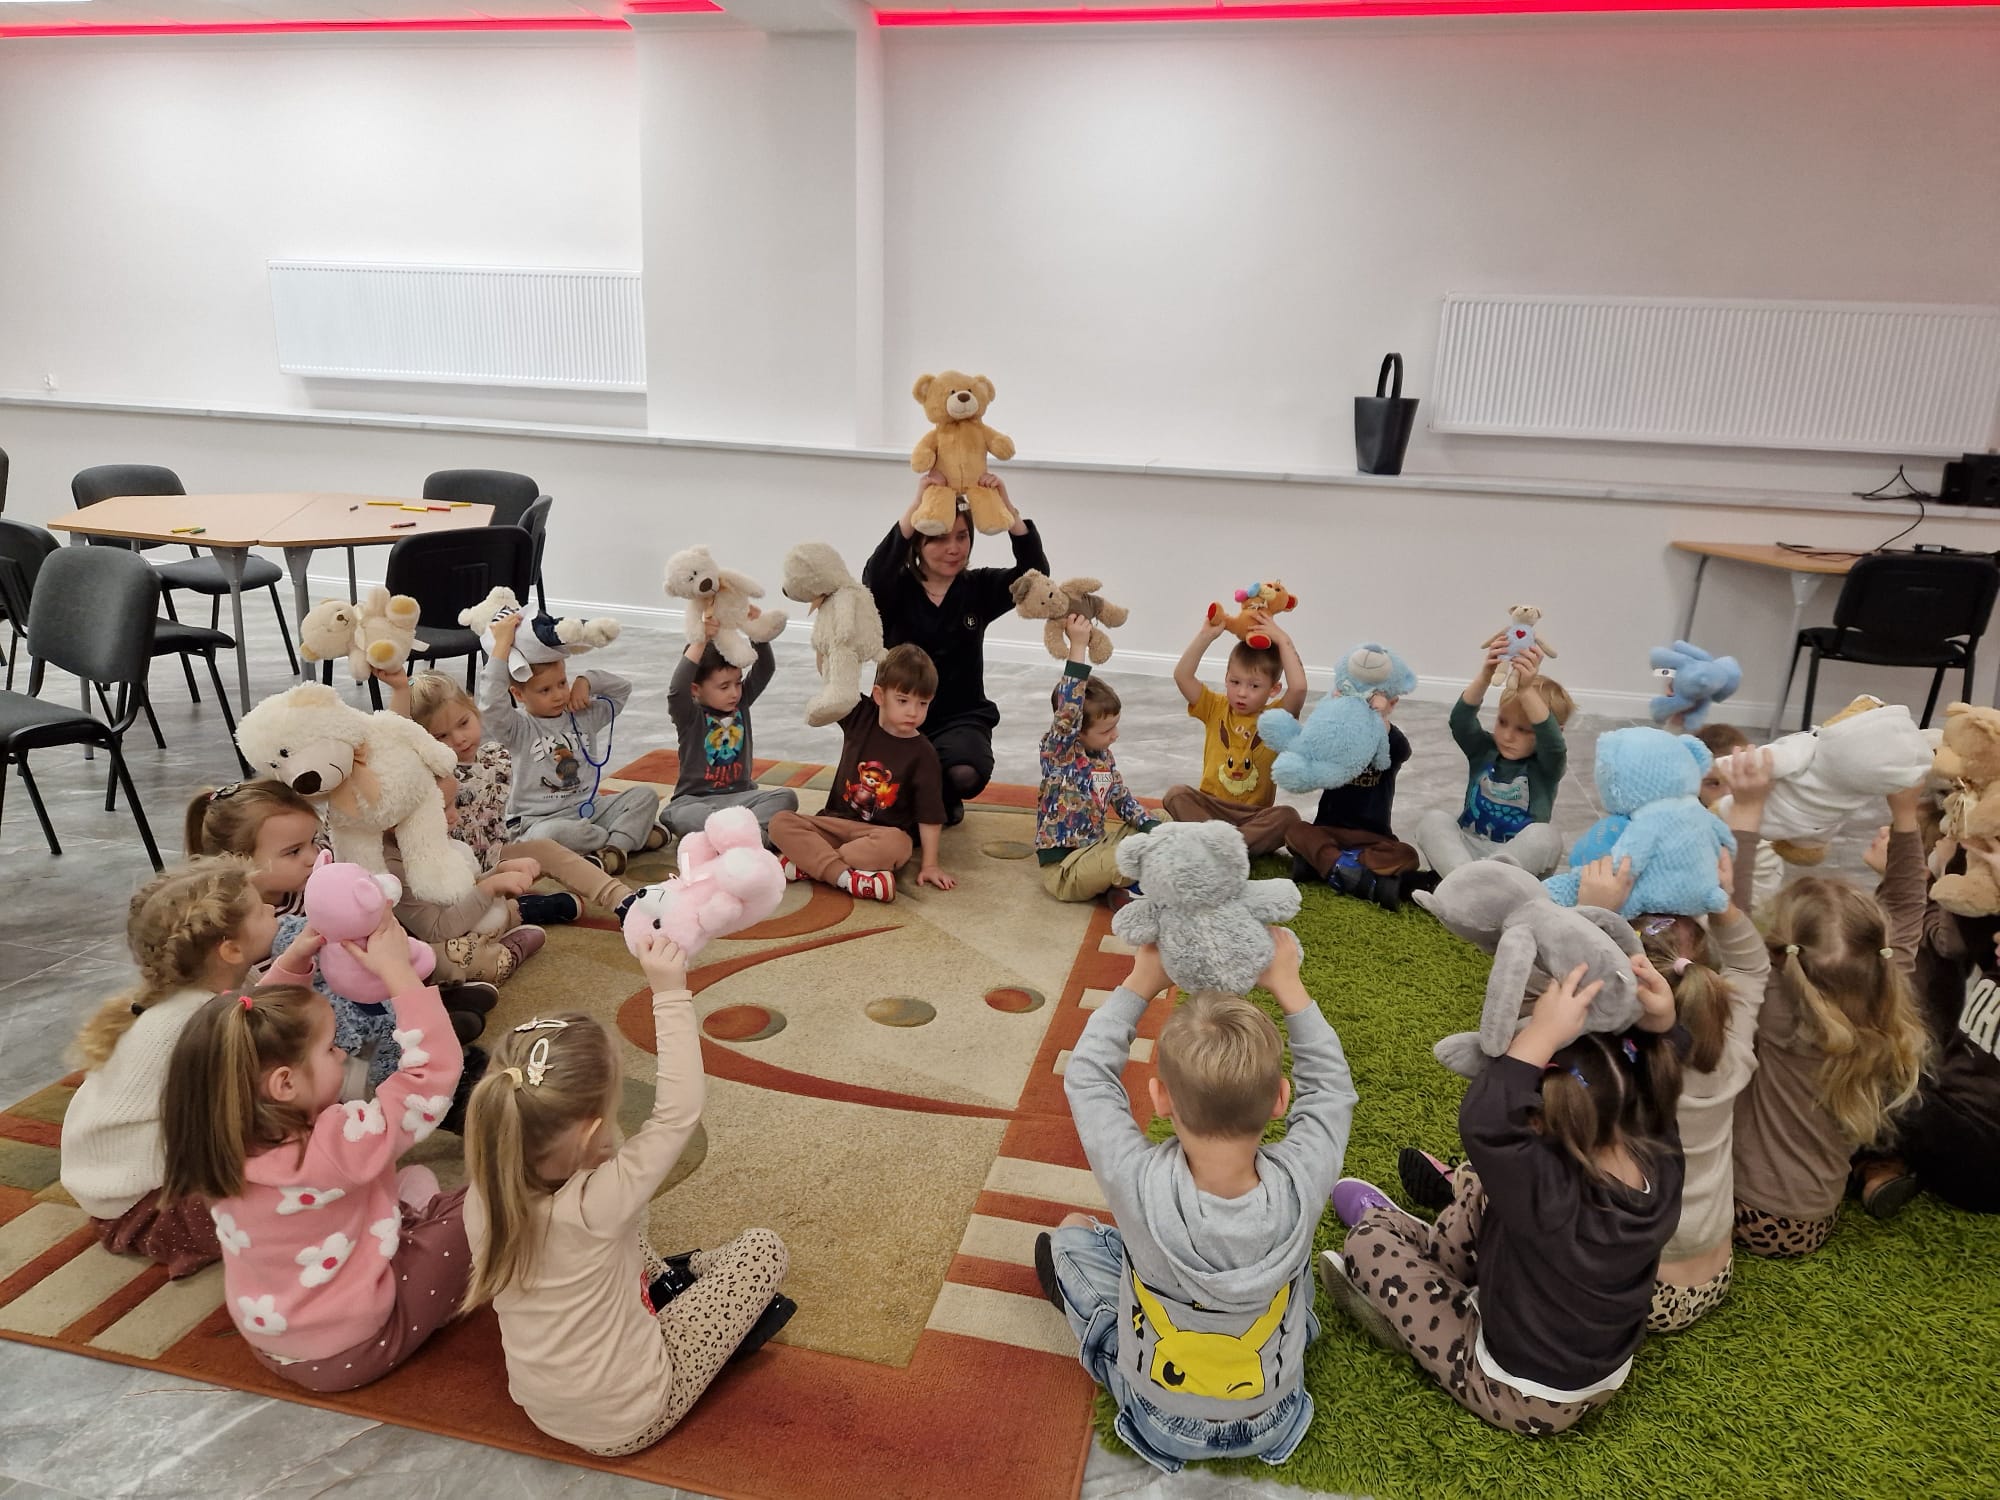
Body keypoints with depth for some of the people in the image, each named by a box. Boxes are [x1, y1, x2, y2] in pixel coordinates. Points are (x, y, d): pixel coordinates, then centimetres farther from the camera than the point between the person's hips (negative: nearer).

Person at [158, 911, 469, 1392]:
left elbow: (254, 1034, 4)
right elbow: (435, 1071, -29)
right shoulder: (335, 1146, -34)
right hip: (351, 1349, -7)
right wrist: (398, 971, -25)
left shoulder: (224, 1142, -13)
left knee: (414, 1182, 18)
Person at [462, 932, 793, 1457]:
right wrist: (670, 995, -25)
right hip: (628, 1421, -6)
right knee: (763, 1248, 2)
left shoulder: (484, 1201, -17)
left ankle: (668, 1280, 30)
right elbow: (678, 1113, -28)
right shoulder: (598, 1204, -34)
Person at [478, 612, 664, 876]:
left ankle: (614, 848, -28)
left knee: (646, 795, -9)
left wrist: (587, 682, -3)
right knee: (553, 834, -40)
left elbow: (622, 688, 16)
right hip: (540, 820, -5)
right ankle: (633, 834, -20)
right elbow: (491, 704, -28)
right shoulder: (519, 728, -8)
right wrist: (502, 646, -26)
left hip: (588, 808, 6)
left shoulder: (584, 715, 10)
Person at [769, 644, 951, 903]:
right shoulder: (860, 717, 1)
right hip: (836, 821, 4)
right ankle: (843, 876, -37)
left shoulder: (922, 755, -7)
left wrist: (929, 864, -12)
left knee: (897, 844, -38)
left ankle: (807, 863, -30)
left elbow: (929, 816, -7)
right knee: (781, 822, -20)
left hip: (884, 831, -3)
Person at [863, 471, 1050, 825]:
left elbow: (1035, 572, -17)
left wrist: (1005, 507, -29)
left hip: (962, 718, 1)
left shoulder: (978, 588, 0)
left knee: (965, 774, -31)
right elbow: (874, 576, -31)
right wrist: (917, 506, -38)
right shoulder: (897, 589, -6)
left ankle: (944, 801, 10)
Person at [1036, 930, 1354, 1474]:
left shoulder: (1140, 1187, -36)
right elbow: (1330, 1085, -11)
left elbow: (1087, 1076, -17)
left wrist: (1141, 982, -13)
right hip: (1273, 1418, 2)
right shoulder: (1299, 1185, -32)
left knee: (1071, 1232, 15)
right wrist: (1286, 985, -8)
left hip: (1160, 1421, -1)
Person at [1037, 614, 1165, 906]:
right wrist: (1077, 647, -37)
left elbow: (1121, 796, 17)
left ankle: (1119, 881, -10)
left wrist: (1152, 827, 1)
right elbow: (1069, 711, -34)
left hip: (1093, 847, 9)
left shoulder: (1103, 754, 7)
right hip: (1064, 868, -9)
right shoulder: (1057, 750, -16)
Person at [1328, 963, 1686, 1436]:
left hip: (1525, 1400, -6)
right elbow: (1654, 1079, -5)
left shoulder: (1553, 1198, -42)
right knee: (1487, 1184, 10)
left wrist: (1540, 1035, -51)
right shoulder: (1660, 1166, -21)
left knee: (1367, 1242, 3)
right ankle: (1435, 1251, 37)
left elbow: (1484, 1122, -50)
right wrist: (1661, 1024, -23)